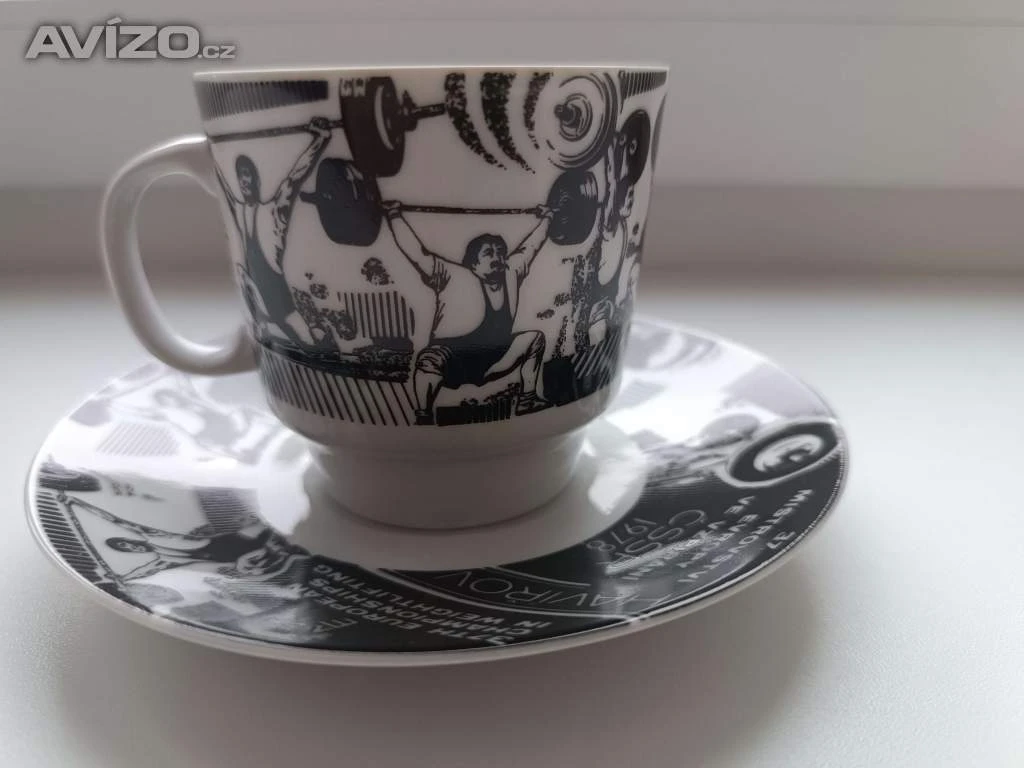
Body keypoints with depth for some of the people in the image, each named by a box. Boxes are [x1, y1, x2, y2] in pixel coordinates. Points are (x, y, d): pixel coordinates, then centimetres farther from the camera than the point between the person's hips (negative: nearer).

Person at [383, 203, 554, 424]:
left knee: (534, 338, 4)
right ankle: (423, 417, -23)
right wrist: (395, 217, -18)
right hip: (451, 361, -6)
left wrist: (546, 219, 27)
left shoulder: (511, 273, 6)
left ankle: (527, 400, 9)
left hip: (491, 362, 7)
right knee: (430, 358, -39)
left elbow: (530, 247, 20)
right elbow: (416, 252, -15)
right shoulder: (454, 278, -10)